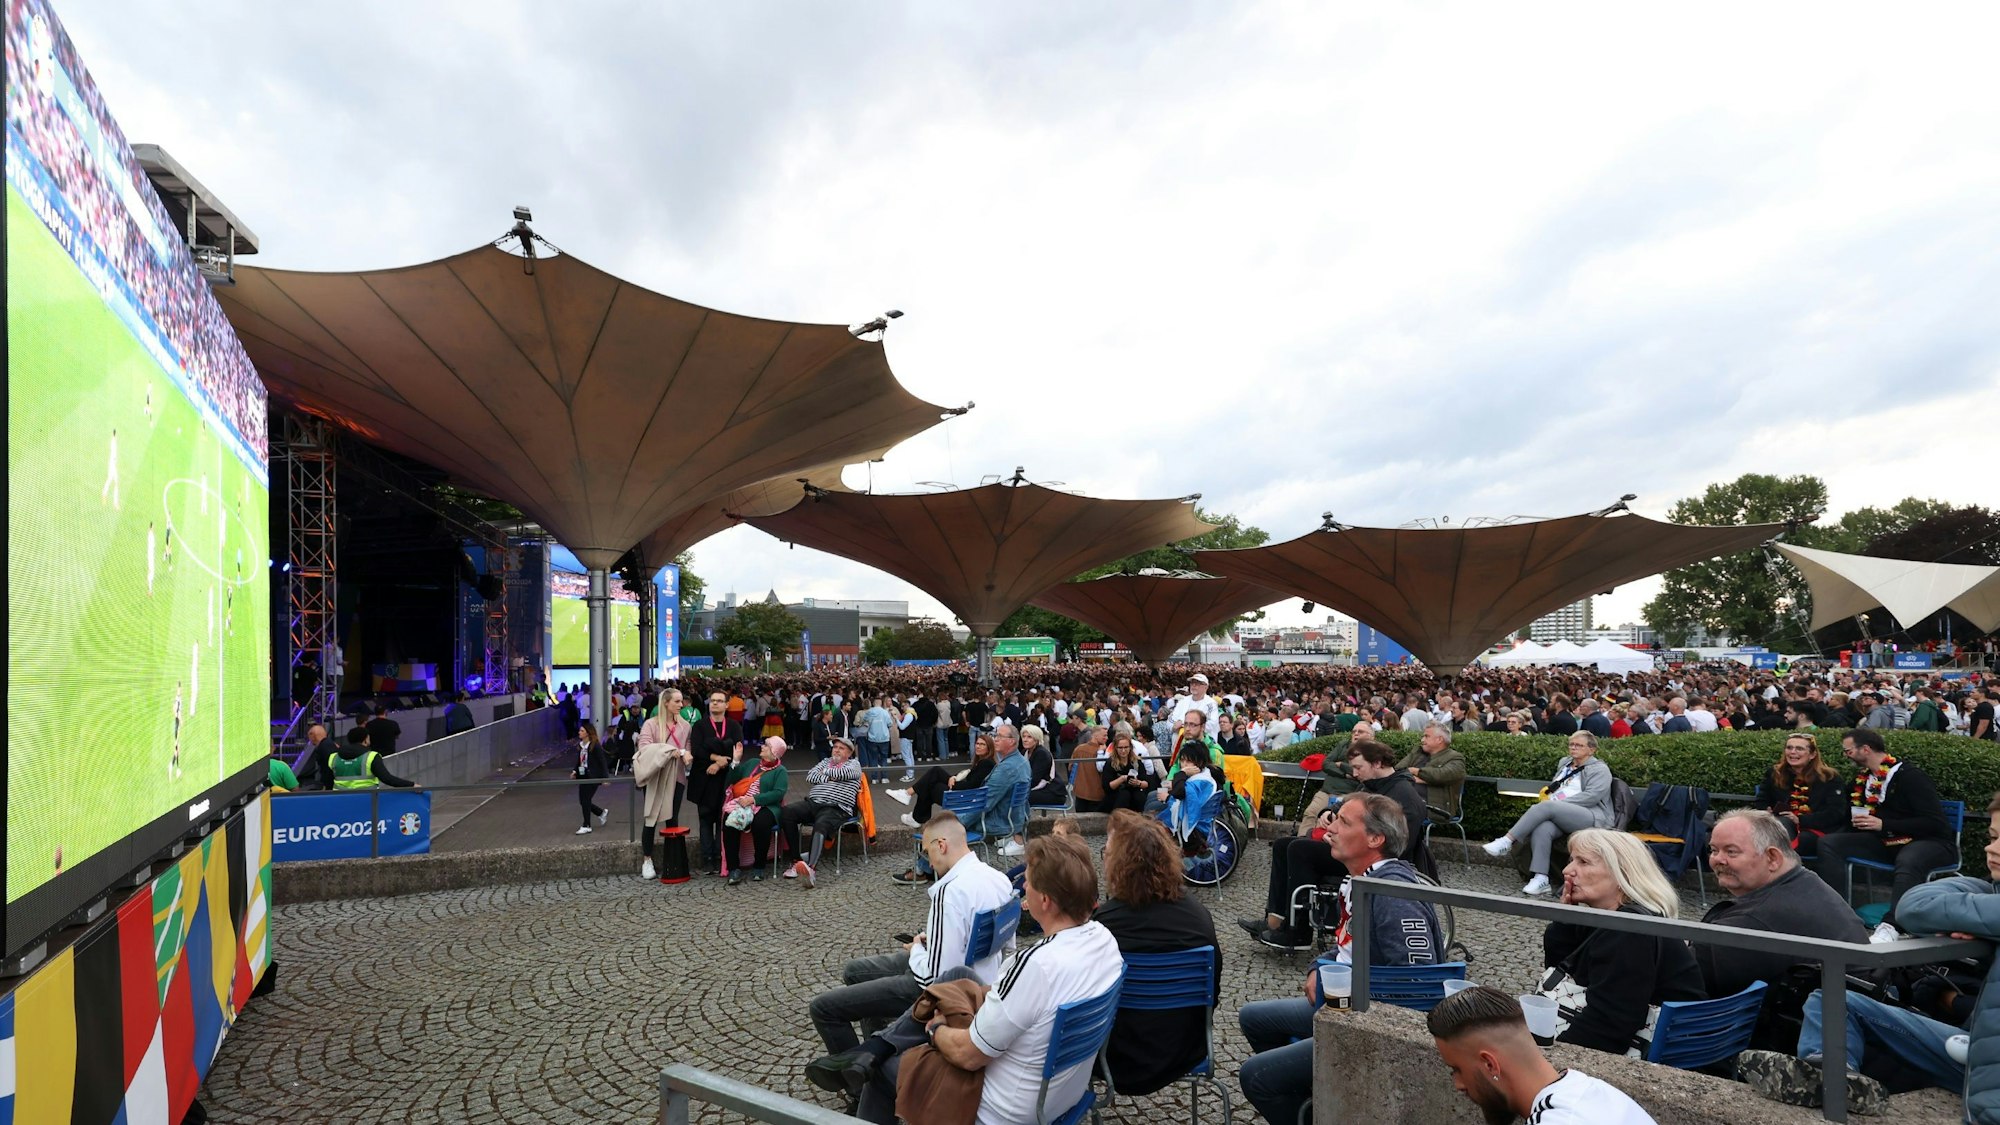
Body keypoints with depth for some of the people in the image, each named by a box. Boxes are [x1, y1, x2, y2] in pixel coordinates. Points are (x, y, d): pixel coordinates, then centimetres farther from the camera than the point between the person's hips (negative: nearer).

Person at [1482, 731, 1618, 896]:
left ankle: (1507, 842, -33)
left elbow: (1591, 796, -9)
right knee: (1541, 829, -31)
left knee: (1547, 807, -33)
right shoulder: (1564, 763, 28)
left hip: (1592, 818, -5)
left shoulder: (1600, 770, 7)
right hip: (1558, 816, 5)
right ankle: (1541, 879, -37)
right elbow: (1553, 789, 33)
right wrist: (1549, 793, 8)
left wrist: (1558, 802, -14)